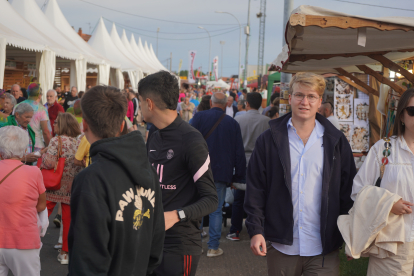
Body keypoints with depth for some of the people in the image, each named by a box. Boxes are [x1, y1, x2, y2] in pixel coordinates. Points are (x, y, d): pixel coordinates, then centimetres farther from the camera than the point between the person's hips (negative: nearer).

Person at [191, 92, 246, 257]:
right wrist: (238, 177, 13)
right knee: (216, 210, 7)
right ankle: (213, 247, 10)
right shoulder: (232, 123, 1)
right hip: (221, 173, 1)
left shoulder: (199, 117, -3)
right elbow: (239, 153, 6)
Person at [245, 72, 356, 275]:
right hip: (281, 246, 0)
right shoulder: (269, 140, 2)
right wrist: (255, 230, -5)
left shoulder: (337, 142, 5)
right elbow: (255, 188, 2)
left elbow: (348, 190, 6)